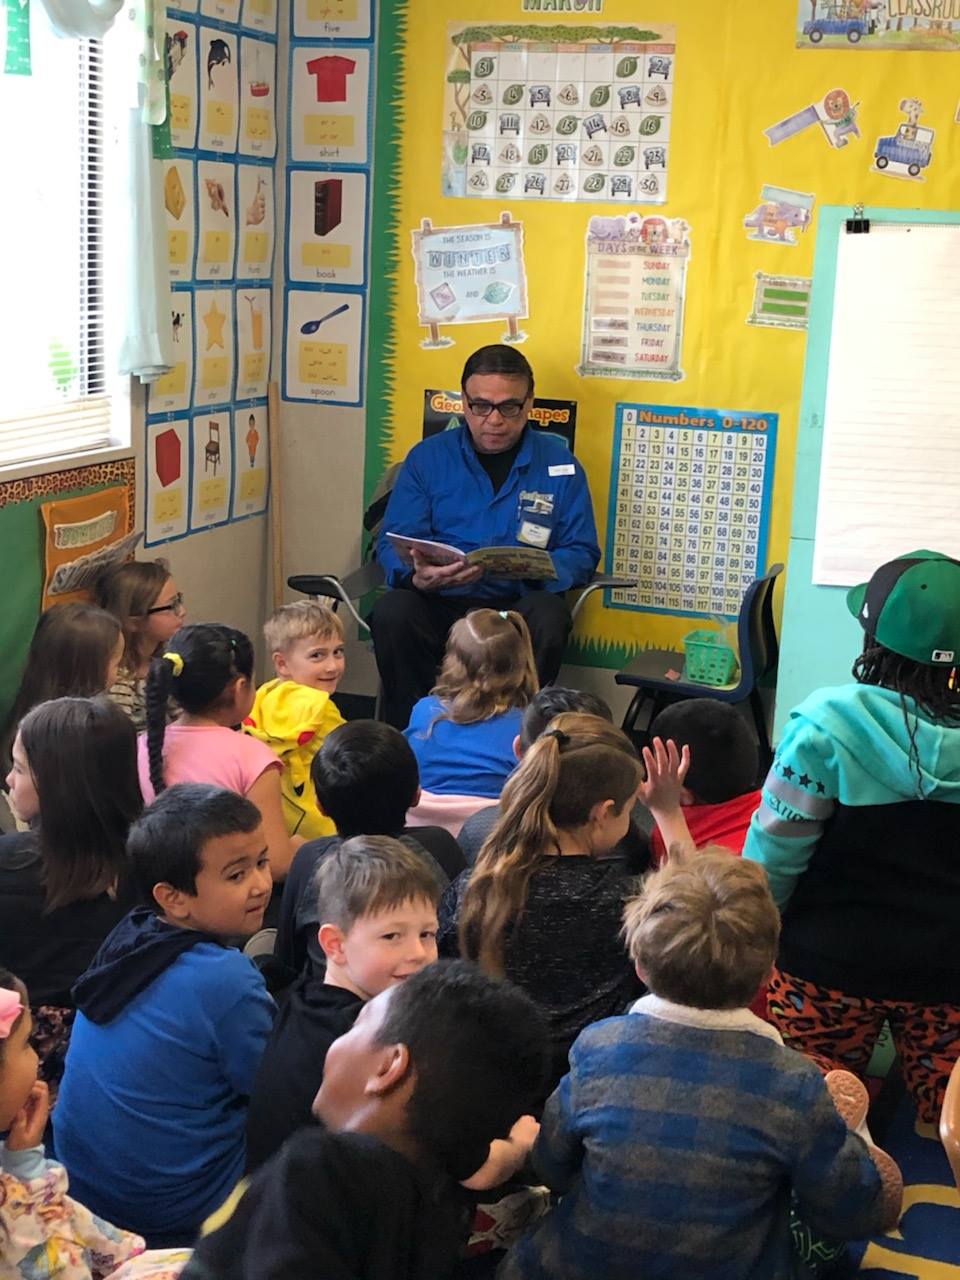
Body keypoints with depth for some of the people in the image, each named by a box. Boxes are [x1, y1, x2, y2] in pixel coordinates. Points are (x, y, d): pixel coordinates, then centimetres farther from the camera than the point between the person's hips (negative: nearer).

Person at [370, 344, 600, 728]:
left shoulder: (559, 464, 10)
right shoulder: (427, 457, 10)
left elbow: (582, 553, 7)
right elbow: (393, 543, 4)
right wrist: (418, 575, -21)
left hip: (517, 605, 0)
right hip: (438, 604, 0)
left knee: (548, 617, -34)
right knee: (391, 612, -32)